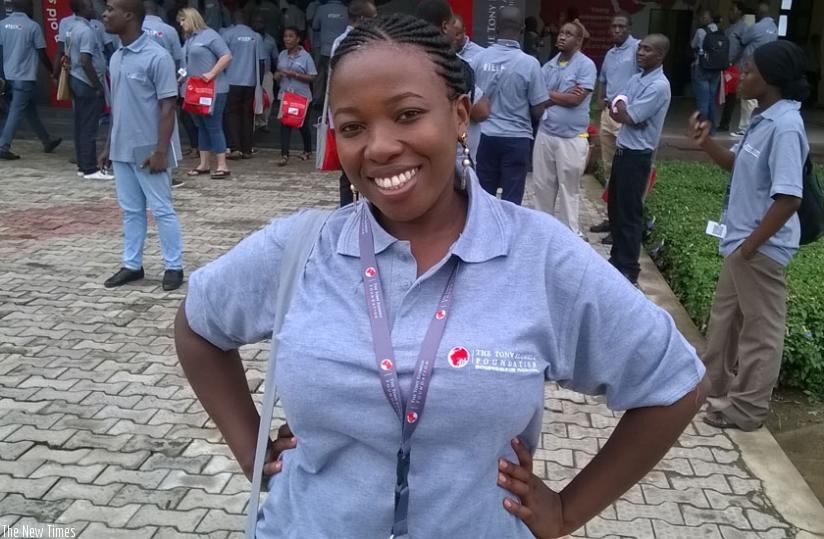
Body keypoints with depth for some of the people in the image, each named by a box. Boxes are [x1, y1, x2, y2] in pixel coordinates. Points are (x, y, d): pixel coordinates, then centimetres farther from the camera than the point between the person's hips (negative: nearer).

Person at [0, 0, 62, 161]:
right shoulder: (33, 26, -12)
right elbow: (42, 55, -9)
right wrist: (53, 72, 6)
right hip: (25, 77, -7)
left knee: (30, 109, 17)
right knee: (16, 112, -4)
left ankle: (47, 141, 29)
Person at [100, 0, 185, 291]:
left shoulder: (157, 56, -13)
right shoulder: (116, 57, 10)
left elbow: (168, 106, -15)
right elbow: (116, 105, 17)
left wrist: (160, 150, -19)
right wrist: (109, 145, 17)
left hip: (147, 150, -7)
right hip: (122, 149, 7)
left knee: (161, 209, 2)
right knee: (130, 210, 13)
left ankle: (174, 267, 12)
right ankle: (132, 265, 23)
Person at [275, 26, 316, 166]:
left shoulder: (305, 56, -8)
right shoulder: (282, 55, 7)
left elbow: (312, 77, -12)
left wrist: (294, 74, -21)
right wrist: (277, 75, -3)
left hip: (302, 96, -3)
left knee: (302, 124, 10)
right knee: (284, 123, -6)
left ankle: (308, 151, 31)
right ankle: (284, 155, -8)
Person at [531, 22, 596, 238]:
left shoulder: (586, 65, -7)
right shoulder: (549, 66, 8)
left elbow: (575, 99, -16)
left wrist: (548, 94, -5)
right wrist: (563, 96, -12)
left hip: (572, 138, -5)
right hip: (545, 133, 5)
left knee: (568, 189, 4)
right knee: (542, 185, 12)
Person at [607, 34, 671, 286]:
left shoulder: (659, 86, -17)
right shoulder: (636, 79, 11)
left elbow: (629, 117, -20)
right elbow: (616, 112, 10)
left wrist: (620, 108, -1)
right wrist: (623, 109, -10)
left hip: (638, 155, -9)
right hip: (622, 149, 9)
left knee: (630, 212, -2)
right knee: (614, 207, 16)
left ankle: (628, 269, 7)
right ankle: (617, 258, 30)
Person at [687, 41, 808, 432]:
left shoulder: (785, 126, -23)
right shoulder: (764, 119, 6)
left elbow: (789, 198, -27)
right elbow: (737, 165, 19)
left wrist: (751, 245, -20)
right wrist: (706, 143, 2)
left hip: (761, 248, -10)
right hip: (741, 240, 10)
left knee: (760, 329, 6)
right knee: (726, 318, 22)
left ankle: (747, 408, 20)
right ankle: (719, 386, 38)